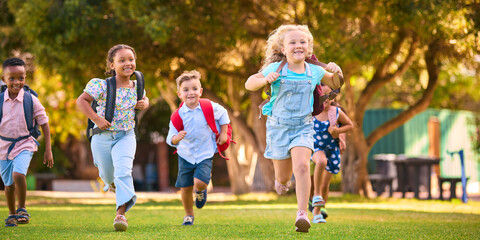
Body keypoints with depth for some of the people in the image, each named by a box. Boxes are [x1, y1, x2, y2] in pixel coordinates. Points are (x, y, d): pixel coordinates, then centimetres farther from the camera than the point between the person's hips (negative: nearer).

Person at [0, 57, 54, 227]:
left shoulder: (31, 100, -10)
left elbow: (44, 124, -2)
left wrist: (48, 150, -4)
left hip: (24, 144, -2)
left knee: (18, 174, -26)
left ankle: (22, 210, -6)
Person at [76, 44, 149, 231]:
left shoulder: (136, 87, -2)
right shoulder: (102, 86, -16)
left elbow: (143, 97, 21)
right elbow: (81, 100, -10)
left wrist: (145, 103, -3)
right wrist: (96, 119, -20)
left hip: (126, 136, 1)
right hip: (102, 136, -1)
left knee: (123, 171, -21)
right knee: (108, 174, 18)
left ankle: (121, 213, -21)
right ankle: (111, 181, 57)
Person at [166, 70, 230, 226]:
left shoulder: (210, 108, -11)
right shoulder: (178, 115, -12)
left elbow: (223, 114, 11)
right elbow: (171, 139, -12)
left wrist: (223, 133, 8)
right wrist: (177, 138, -34)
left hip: (205, 154, -1)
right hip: (185, 155, 1)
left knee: (199, 182, -21)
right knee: (185, 188, 6)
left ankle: (200, 191, 18)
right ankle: (188, 215, 31)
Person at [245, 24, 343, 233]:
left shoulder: (314, 71, -1)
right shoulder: (276, 69, -8)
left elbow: (335, 84, 16)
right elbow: (249, 84, -7)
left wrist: (336, 72, -7)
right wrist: (265, 80, -28)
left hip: (303, 126, 0)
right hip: (278, 126, 0)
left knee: (302, 166, -23)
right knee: (283, 176, 10)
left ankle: (302, 213, -23)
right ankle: (281, 180, 49)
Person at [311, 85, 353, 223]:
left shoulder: (336, 112, -8)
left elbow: (350, 125, 5)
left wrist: (338, 131, -12)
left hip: (332, 149, 1)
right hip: (316, 148, -1)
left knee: (325, 185, 6)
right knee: (321, 161, -39)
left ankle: (317, 213, 23)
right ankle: (316, 194, -28)